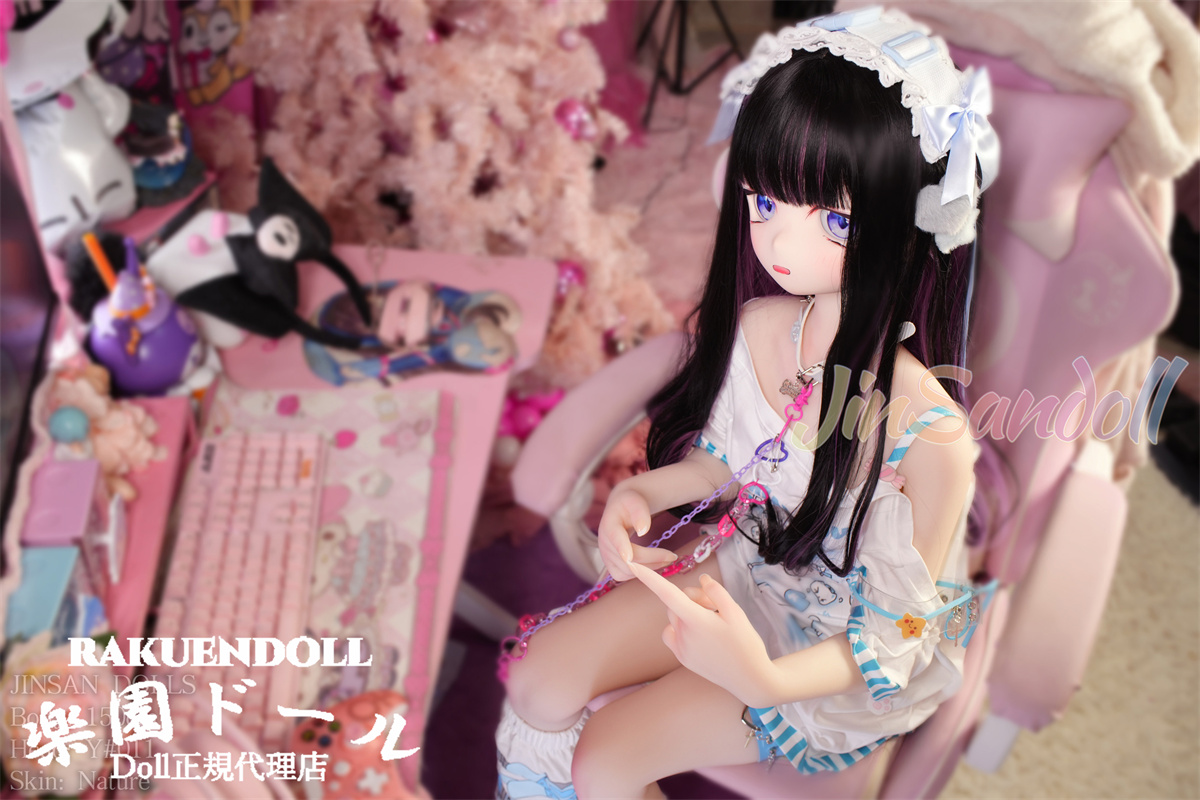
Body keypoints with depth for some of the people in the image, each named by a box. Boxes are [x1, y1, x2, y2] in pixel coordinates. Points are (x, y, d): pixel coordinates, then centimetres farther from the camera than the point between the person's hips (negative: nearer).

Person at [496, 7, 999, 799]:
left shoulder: (929, 434, -35)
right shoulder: (756, 326, -17)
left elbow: (894, 641, -23)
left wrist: (763, 680, -39)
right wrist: (644, 490, -14)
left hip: (848, 650, -5)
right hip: (750, 562, 5)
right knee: (539, 681, -2)